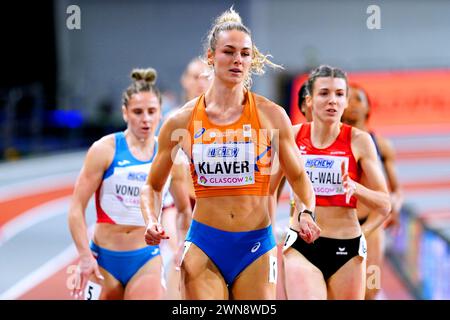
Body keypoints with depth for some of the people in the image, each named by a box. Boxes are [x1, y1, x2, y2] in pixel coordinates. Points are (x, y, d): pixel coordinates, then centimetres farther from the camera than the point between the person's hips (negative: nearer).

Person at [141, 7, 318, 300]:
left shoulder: (272, 116, 0)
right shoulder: (181, 122, 1)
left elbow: (298, 177, 10)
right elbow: (153, 186, 12)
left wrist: (307, 212, -9)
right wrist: (152, 221, -7)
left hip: (256, 246, 0)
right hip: (203, 245, 0)